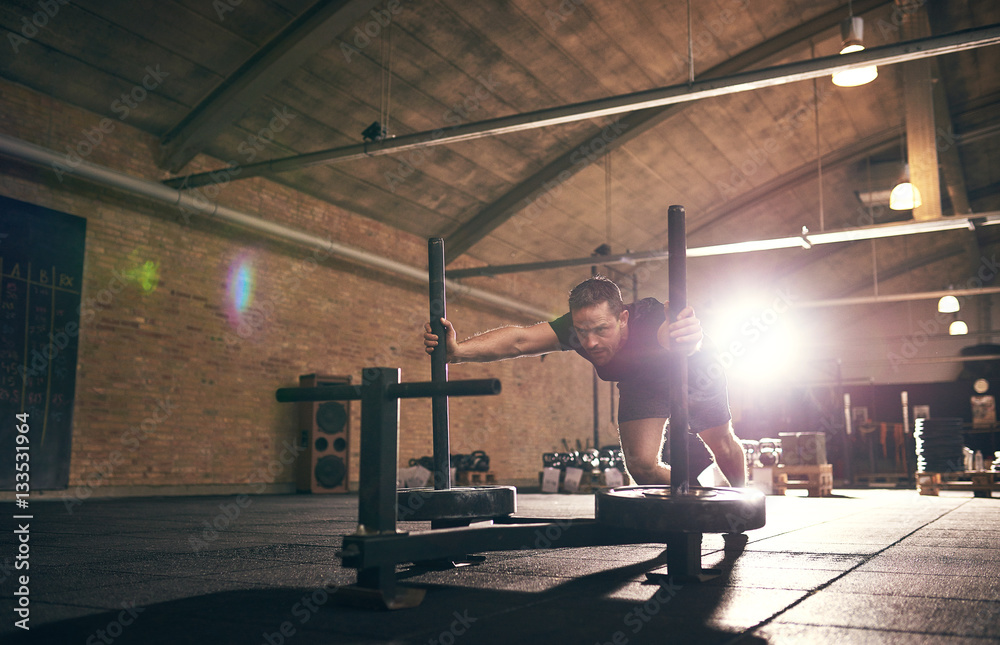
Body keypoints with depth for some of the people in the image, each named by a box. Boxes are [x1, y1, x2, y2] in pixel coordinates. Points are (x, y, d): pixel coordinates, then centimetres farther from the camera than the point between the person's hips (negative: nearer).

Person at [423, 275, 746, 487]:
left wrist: (685, 337, -96)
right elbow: (519, 339, -49)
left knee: (722, 445, 18)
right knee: (642, 466, -14)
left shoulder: (649, 319, -48)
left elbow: (668, 330, -72)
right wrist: (456, 350, -64)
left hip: (694, 377, -2)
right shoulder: (578, 327, -37)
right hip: (641, 385, 2)